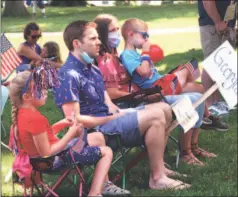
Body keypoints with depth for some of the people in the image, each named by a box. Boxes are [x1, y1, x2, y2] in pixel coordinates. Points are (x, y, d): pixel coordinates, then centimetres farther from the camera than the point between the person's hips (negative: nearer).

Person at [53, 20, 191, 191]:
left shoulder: (92, 69, 14)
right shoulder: (69, 75, -17)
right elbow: (74, 119, -22)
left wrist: (118, 113, -4)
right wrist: (112, 119, -14)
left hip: (107, 120, 10)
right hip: (95, 130, -10)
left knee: (163, 109, 4)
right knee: (155, 116, -21)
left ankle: (158, 165, 9)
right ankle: (157, 178, -13)